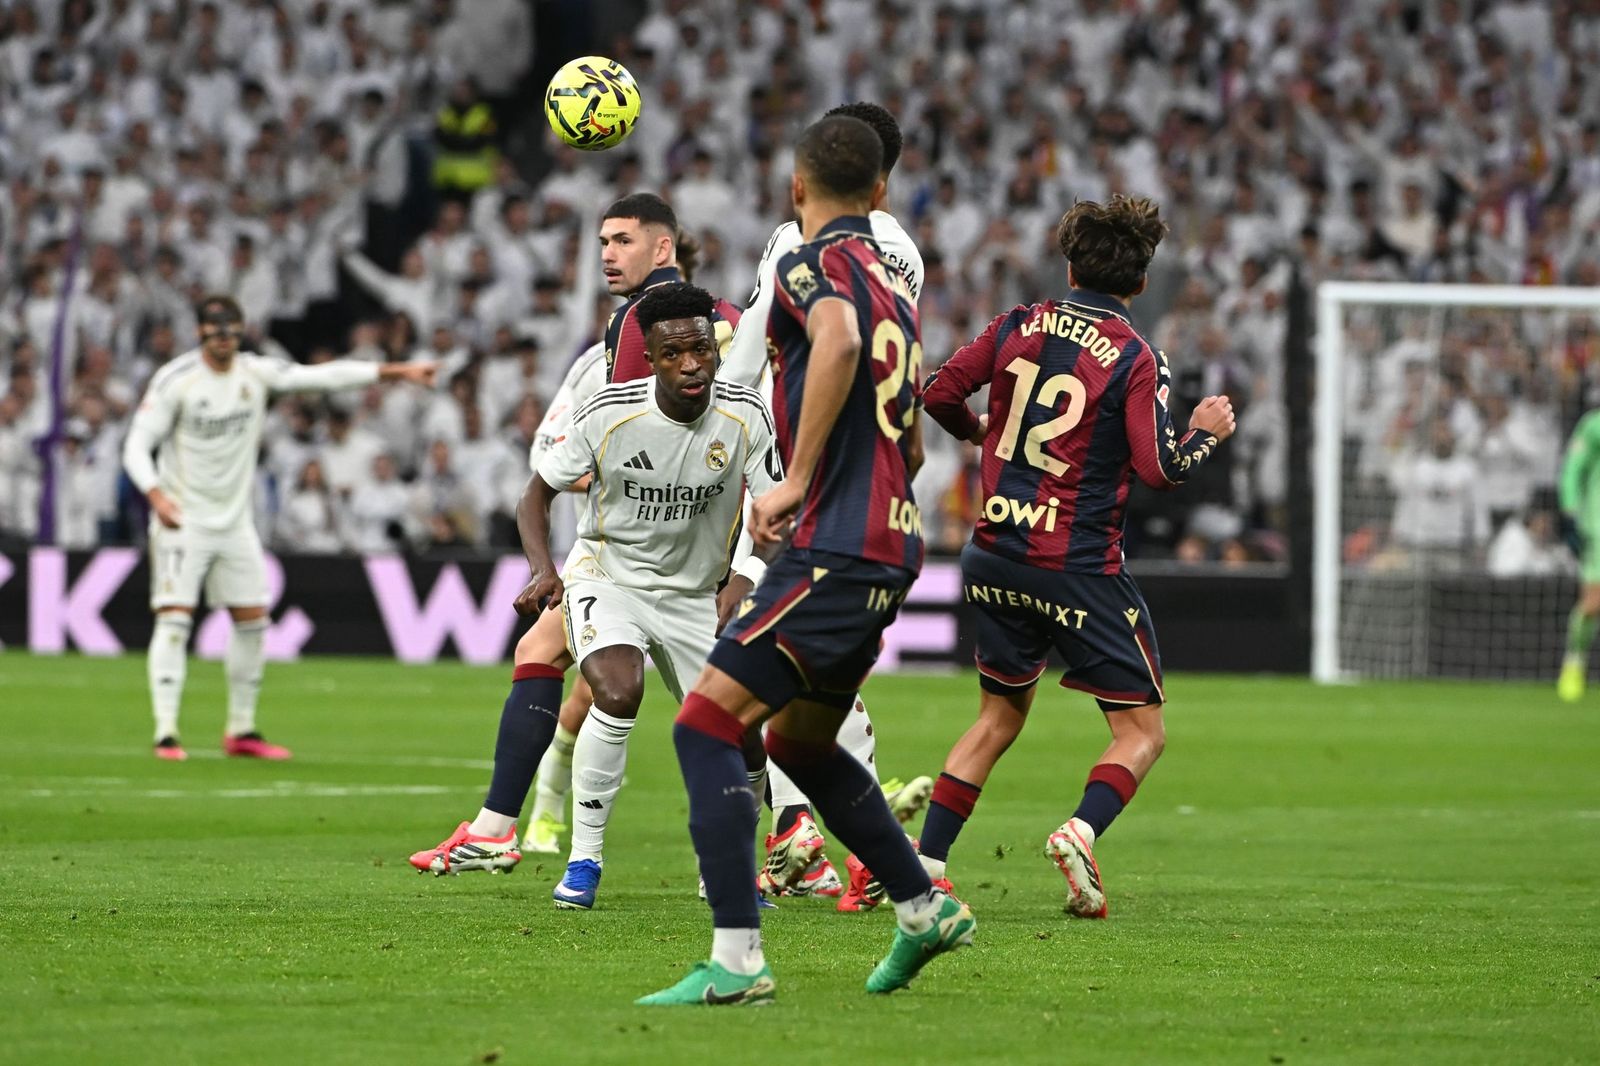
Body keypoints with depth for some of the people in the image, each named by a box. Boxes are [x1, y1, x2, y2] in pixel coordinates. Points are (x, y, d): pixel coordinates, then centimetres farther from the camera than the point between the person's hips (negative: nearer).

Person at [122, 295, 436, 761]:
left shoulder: (258, 373, 0)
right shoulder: (174, 380, -11)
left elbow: (324, 375, -4)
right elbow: (137, 445, -12)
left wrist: (397, 371, -12)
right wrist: (155, 494, -30)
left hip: (234, 519, 5)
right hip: (182, 517, -5)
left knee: (252, 620, 7)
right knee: (174, 618, -14)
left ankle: (241, 731, 19)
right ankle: (165, 733, -15)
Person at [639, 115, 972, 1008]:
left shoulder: (816, 263, -8)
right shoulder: (894, 279, 18)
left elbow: (839, 339, -32)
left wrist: (795, 482, -29)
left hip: (836, 548, -9)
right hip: (891, 542, 9)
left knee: (707, 725, -11)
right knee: (800, 741, 24)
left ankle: (737, 960, -18)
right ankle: (927, 909, 30)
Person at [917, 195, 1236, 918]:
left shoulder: (1019, 327, 4)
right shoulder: (1136, 359, -8)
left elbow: (938, 395, 5)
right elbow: (1159, 469, -13)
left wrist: (977, 430, 26)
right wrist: (1207, 432, 6)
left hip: (995, 553, 5)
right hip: (1079, 568, -5)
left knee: (1000, 715, 22)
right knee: (1141, 733, 4)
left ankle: (925, 863, 13)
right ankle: (1081, 831, -23)